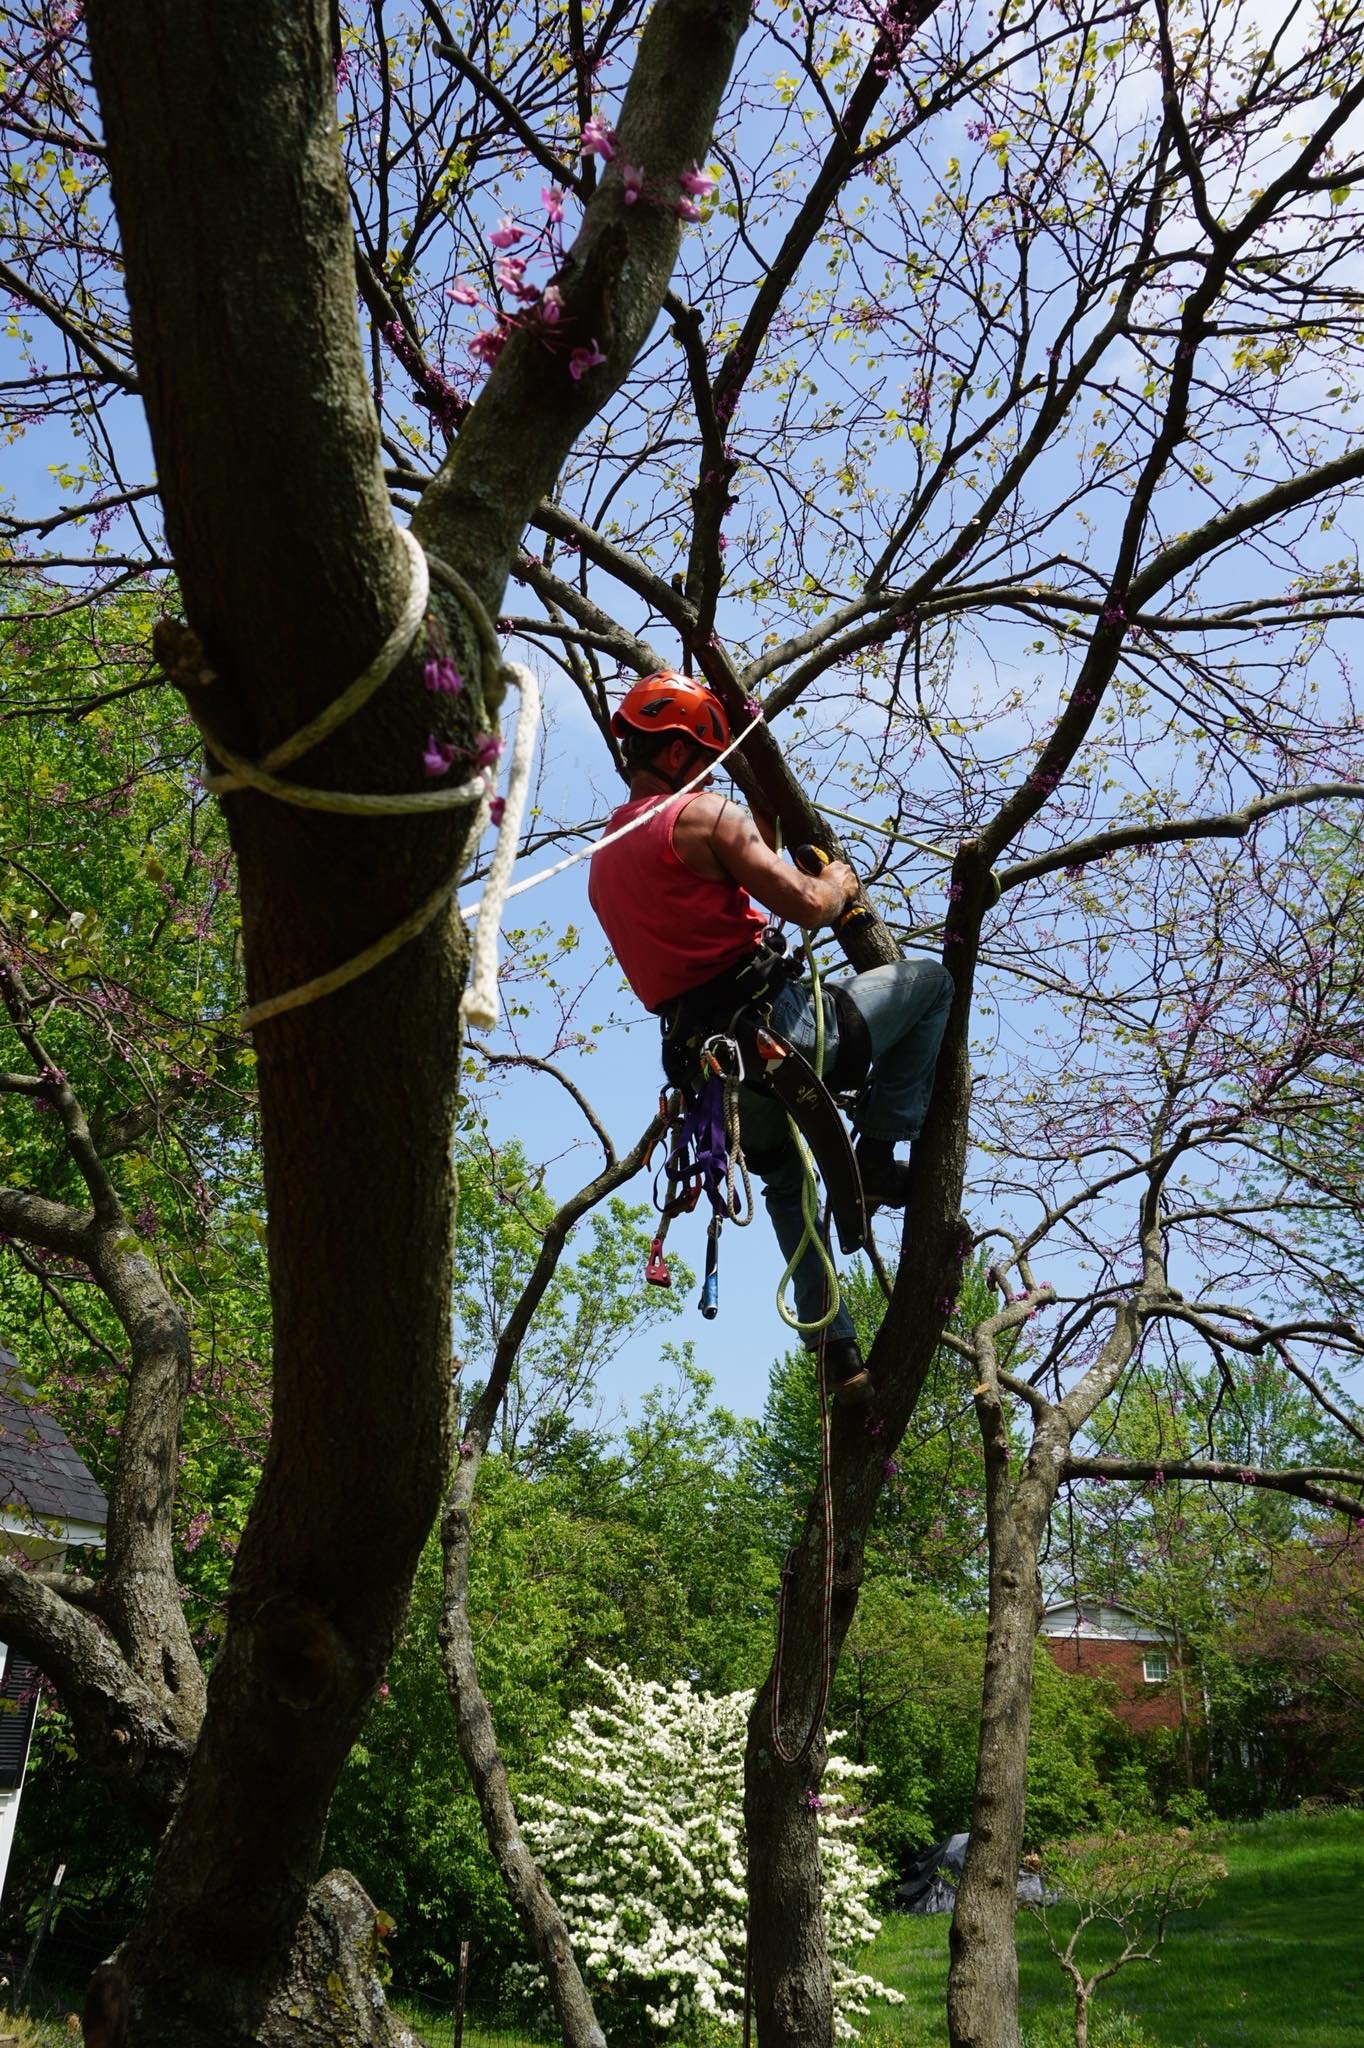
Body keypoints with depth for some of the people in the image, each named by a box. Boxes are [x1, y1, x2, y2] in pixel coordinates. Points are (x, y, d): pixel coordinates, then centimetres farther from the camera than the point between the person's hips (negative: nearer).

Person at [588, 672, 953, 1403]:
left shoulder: (602, 861, 18)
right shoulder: (704, 813, -7)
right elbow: (806, 906, -13)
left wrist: (757, 837, 34)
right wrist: (840, 878, 9)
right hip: (778, 1030, -8)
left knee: (789, 1191, 30)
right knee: (931, 981, 8)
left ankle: (837, 1352, 26)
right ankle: (875, 1155, 5)